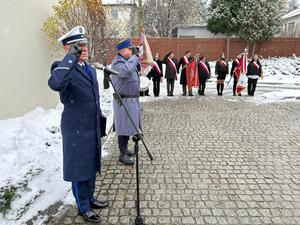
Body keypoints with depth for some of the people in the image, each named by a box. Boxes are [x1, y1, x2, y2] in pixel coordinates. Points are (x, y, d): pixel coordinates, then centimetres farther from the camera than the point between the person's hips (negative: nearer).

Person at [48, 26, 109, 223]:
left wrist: (100, 124, 19)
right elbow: (55, 84, -38)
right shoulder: (63, 67, -12)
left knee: (92, 166, 20)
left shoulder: (91, 69, 13)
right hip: (76, 129, -8)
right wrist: (71, 58, -29)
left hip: (93, 127, 8)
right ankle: (83, 207, 28)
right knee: (80, 168, 8)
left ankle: (90, 198, 41)